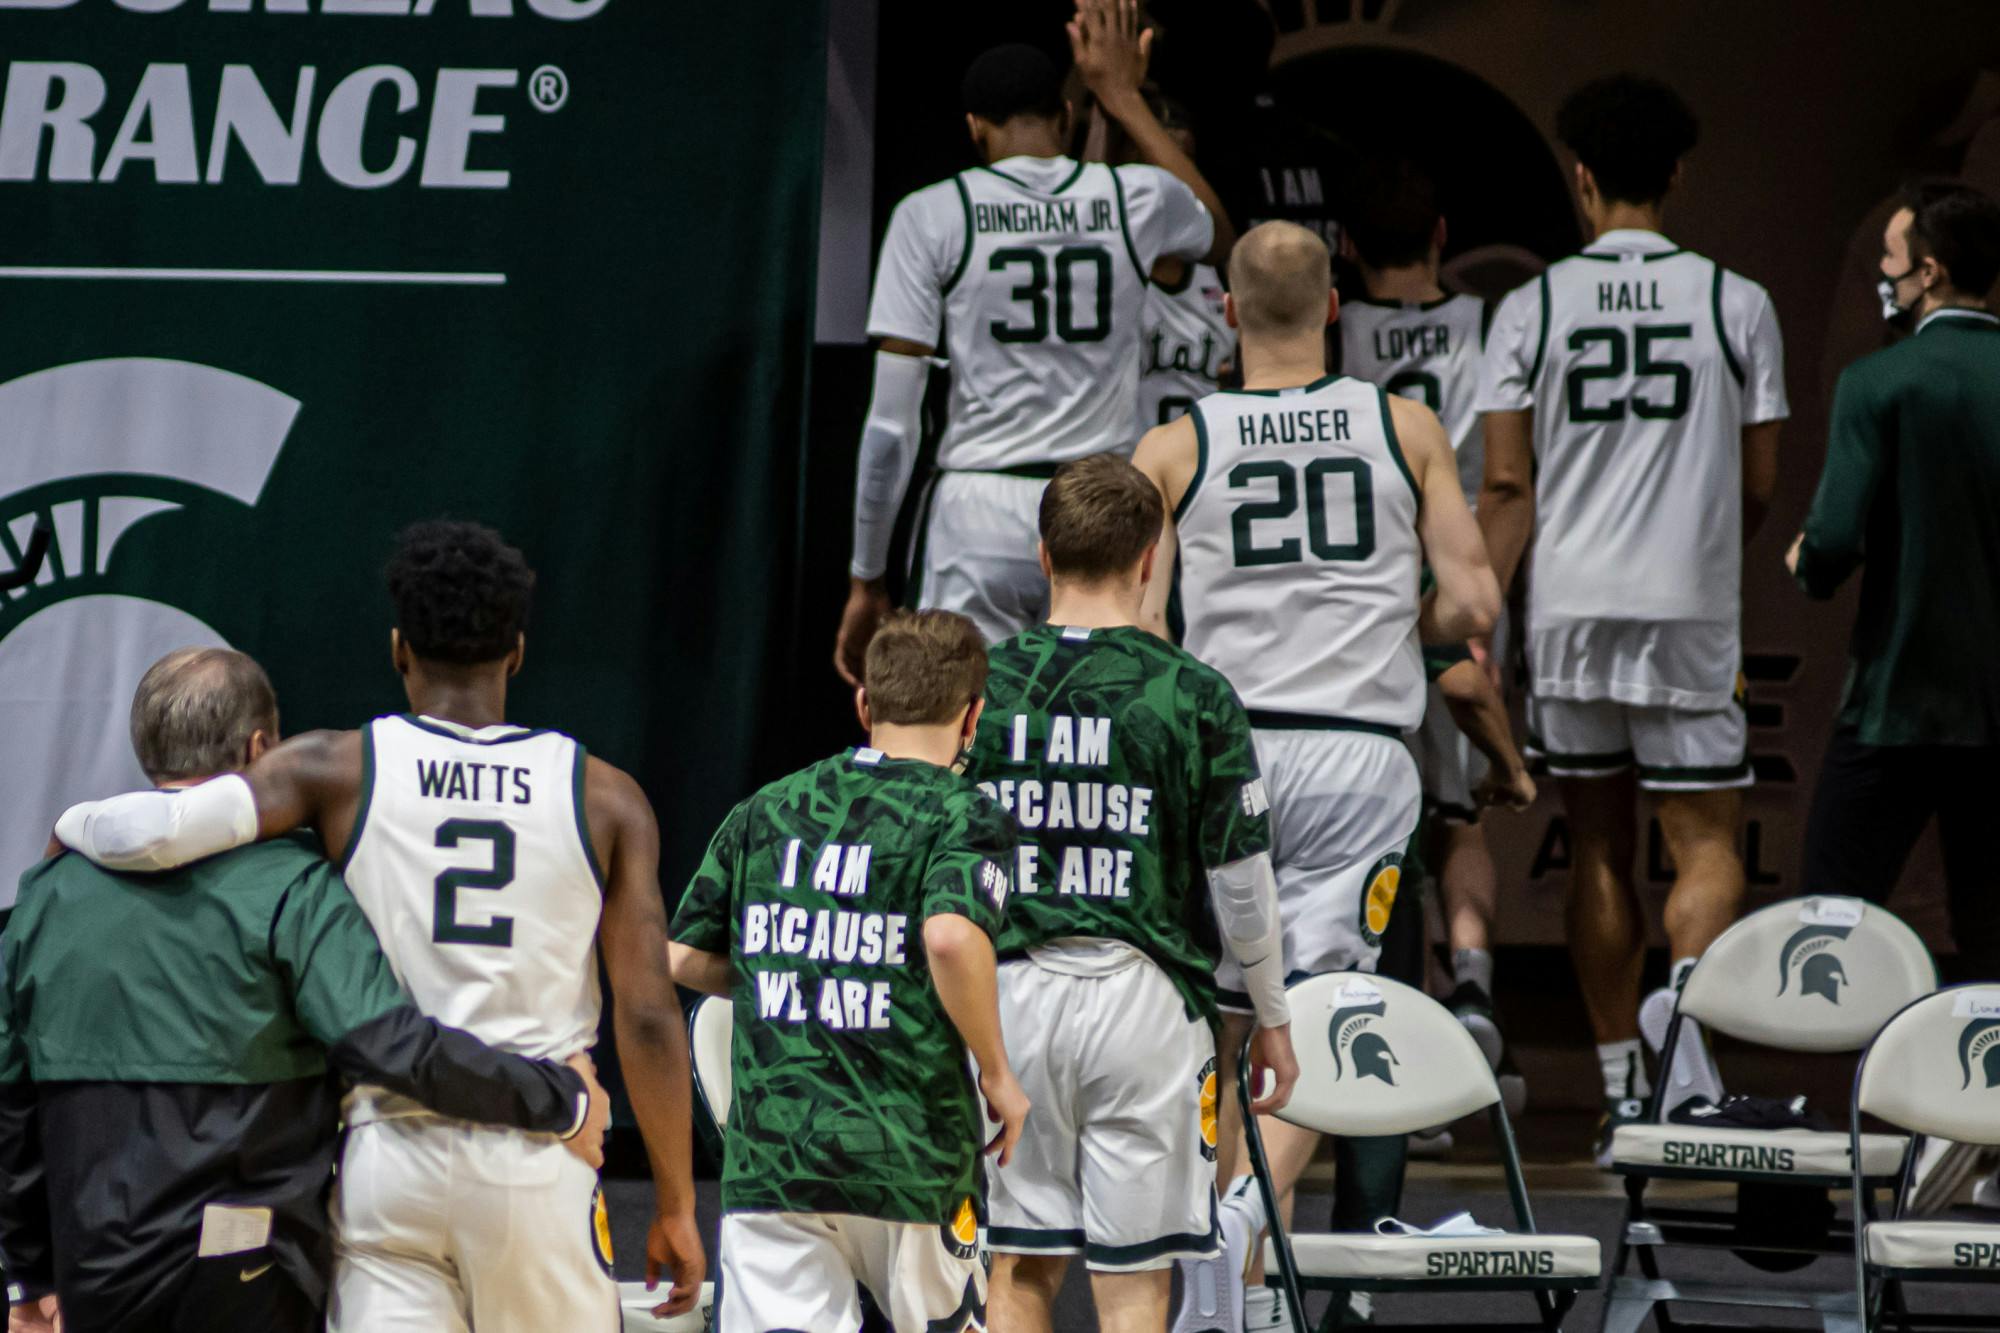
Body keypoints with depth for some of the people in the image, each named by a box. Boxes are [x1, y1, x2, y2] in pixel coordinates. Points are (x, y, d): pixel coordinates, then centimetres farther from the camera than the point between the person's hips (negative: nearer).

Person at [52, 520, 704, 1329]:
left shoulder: (336, 769, 0)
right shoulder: (603, 798, 2)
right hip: (539, 1161, 0)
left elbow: (152, 832, -12)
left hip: (389, 1148, 0)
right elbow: (648, 1017, -1)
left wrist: (70, 826, 11)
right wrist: (675, 1206, 5)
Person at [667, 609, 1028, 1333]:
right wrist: (997, 1076, -9)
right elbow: (952, 936, -22)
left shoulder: (765, 809, 10)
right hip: (910, 1157, -3)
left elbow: (686, 959, 11)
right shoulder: (964, 815, -4)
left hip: (766, 1154, 3)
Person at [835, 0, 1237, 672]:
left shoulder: (932, 217, -3)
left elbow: (892, 423, -5)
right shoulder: (1139, 199, 4)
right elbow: (1221, 237, 31)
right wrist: (1124, 98, 35)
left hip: (978, 515, -2)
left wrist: (866, 579, 3)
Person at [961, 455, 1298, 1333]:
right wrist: (1272, 1015, 13)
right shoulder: (1194, 697, -5)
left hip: (1011, 992, 2)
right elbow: (1240, 881, -1)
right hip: (1143, 996, -2)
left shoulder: (981, 685, 1)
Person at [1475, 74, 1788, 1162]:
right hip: (1690, 616, -2)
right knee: (1708, 845, 2)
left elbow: (1506, 489, -2)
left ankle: (1622, 1089, 14)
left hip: (1568, 613, 2)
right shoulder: (1737, 304, -1)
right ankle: (1685, 995, -28)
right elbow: (1760, 486, 4)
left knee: (1598, 853, 11)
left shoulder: (1531, 308, 0)